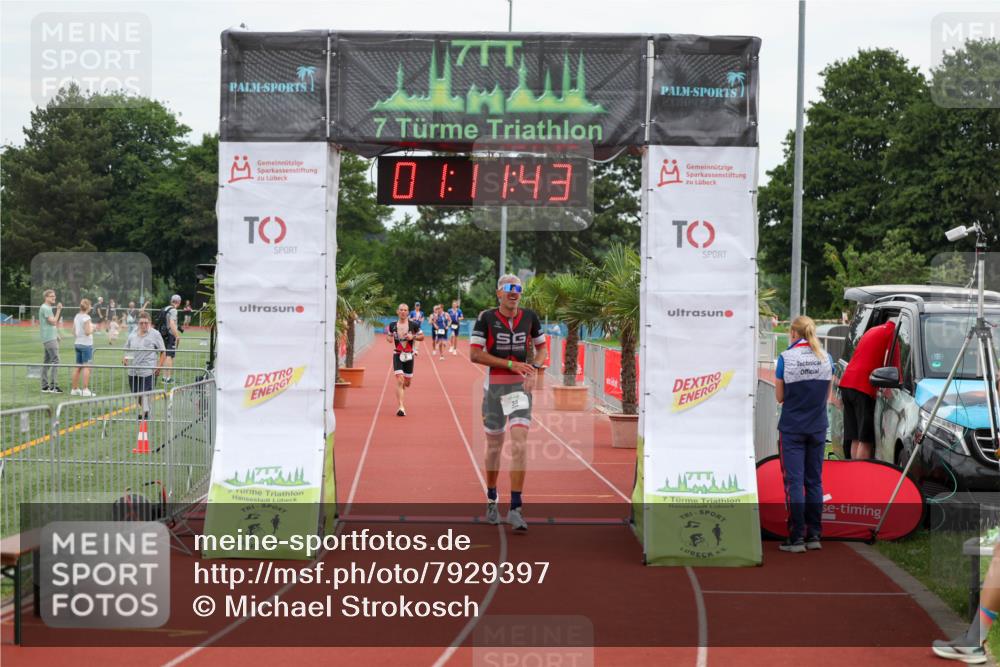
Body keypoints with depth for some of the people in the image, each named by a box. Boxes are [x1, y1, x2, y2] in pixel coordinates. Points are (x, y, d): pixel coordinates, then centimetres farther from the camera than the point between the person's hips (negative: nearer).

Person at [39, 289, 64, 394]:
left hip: (51, 338, 10)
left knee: (47, 362, 10)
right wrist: (58, 310, -12)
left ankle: (45, 386, 13)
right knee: (55, 361, -13)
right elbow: (53, 322, -16)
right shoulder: (45, 308, -12)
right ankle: (53, 386, -16)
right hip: (50, 338, -10)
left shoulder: (48, 308, 19)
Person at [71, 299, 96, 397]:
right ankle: (85, 390, -10)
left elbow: (74, 331, 13)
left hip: (78, 343, 8)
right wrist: (92, 328, -2)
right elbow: (87, 332, -19)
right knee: (86, 367, -6)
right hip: (86, 344, -8)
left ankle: (75, 389, 18)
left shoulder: (76, 316, 9)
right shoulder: (86, 318, -14)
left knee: (78, 367, 13)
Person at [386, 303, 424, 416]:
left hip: (409, 356, 1)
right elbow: (389, 335, 17)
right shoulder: (392, 325, 1)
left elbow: (422, 336, 5)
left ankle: (399, 396, 48)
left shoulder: (413, 325, -3)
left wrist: (413, 337, -15)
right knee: (399, 381, -15)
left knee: (407, 383, 12)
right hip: (397, 355, -1)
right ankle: (401, 407, -17)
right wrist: (389, 338, -7)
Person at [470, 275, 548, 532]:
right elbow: (475, 354, -13)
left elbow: (542, 347, 17)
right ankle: (491, 501, 32)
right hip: (493, 387, -1)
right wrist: (511, 364, -19)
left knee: (520, 445, -14)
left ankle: (515, 508, -11)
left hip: (520, 387, 1)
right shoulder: (486, 318, -5)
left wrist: (535, 366, -5)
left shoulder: (529, 317, 4)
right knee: (494, 447, 11)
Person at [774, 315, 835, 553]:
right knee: (814, 482, 11)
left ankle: (797, 538, -3)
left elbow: (780, 396, -3)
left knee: (794, 482, -1)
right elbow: (828, 396, 10)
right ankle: (814, 536, 13)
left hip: (792, 428, -4)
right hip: (817, 427, 4)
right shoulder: (826, 358, 2)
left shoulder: (786, 358, -10)